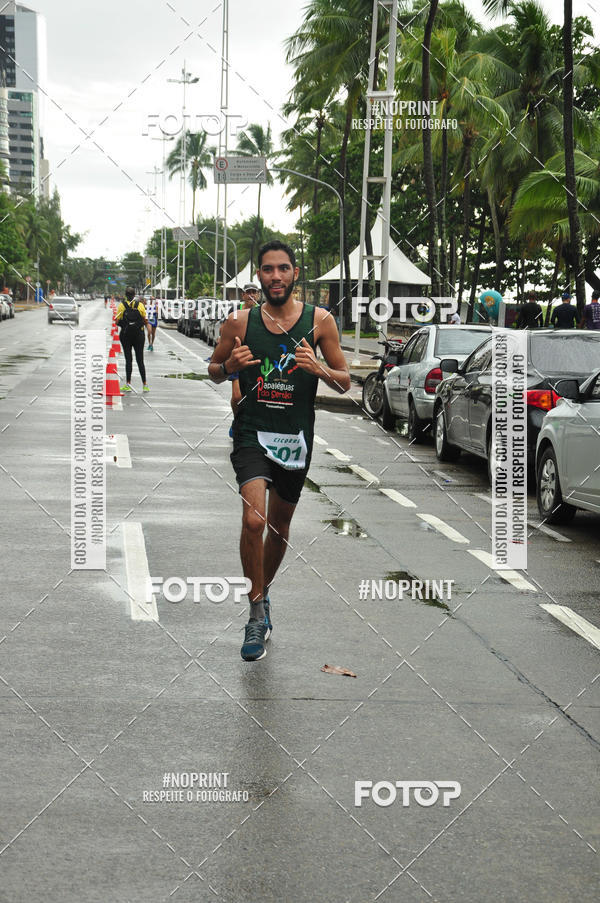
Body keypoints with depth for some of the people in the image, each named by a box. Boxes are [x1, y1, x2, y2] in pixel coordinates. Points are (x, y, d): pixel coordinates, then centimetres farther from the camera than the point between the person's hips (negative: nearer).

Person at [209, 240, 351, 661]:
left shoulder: (320, 321, -2)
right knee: (254, 520, -21)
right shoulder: (240, 322, -2)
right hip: (252, 434, -2)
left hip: (296, 438, 2)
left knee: (280, 526, 16)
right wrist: (229, 366, -12)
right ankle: (258, 613, -7)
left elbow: (345, 382, 4)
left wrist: (319, 369, -18)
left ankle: (263, 591, 42)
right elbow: (214, 370, 11)